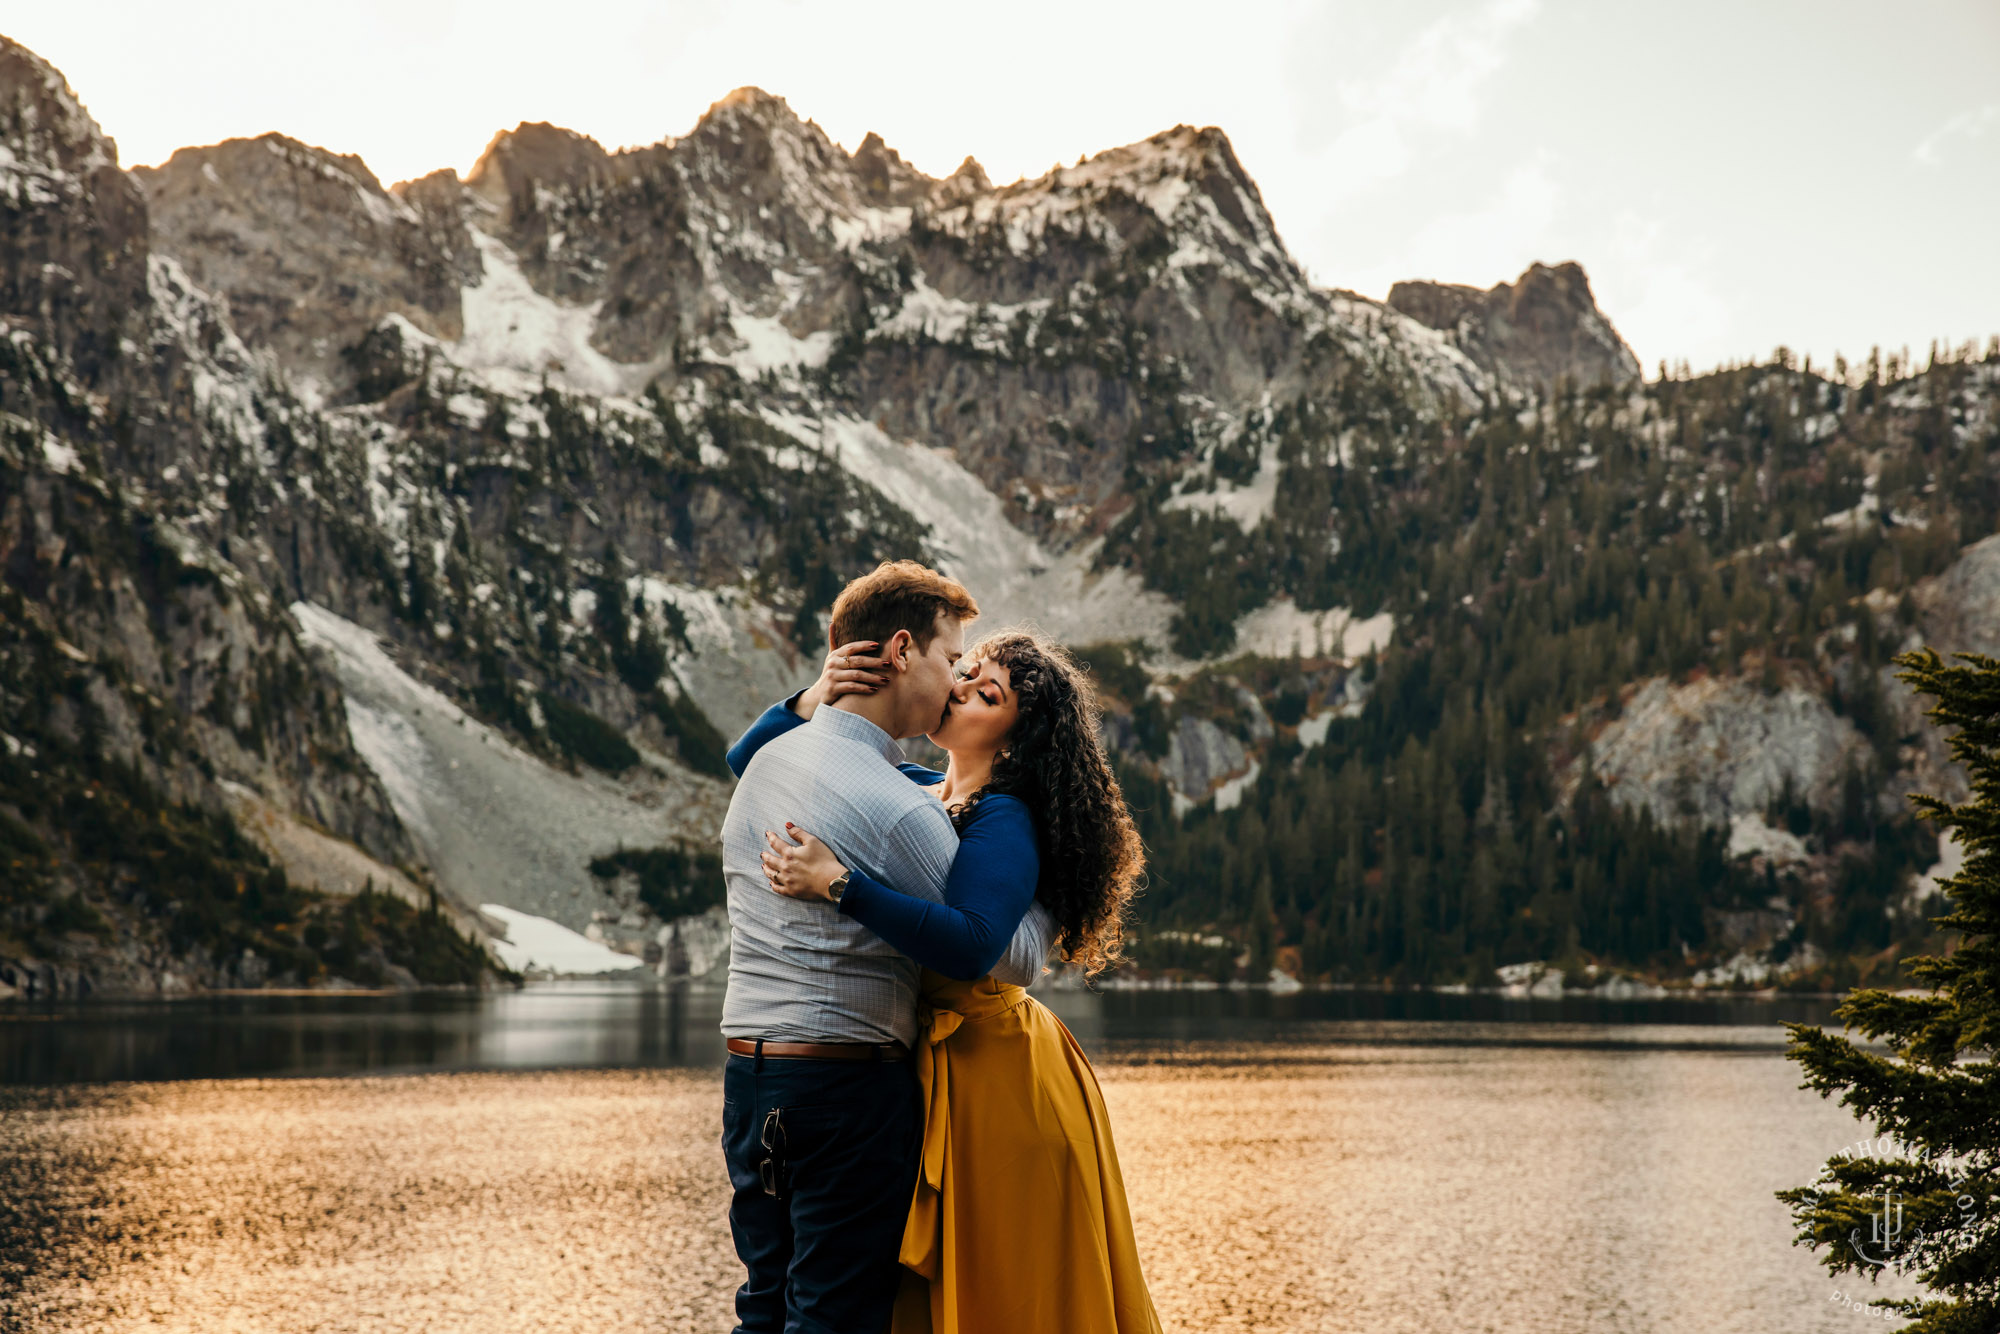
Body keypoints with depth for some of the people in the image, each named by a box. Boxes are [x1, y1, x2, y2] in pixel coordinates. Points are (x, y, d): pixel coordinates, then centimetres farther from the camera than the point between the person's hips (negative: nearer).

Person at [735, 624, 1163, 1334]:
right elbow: (748, 758, 11)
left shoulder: (1005, 822, -14)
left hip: (996, 1081, -8)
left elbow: (971, 945, -32)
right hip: (925, 1072, 8)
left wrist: (840, 884, -33)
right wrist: (813, 702, -9)